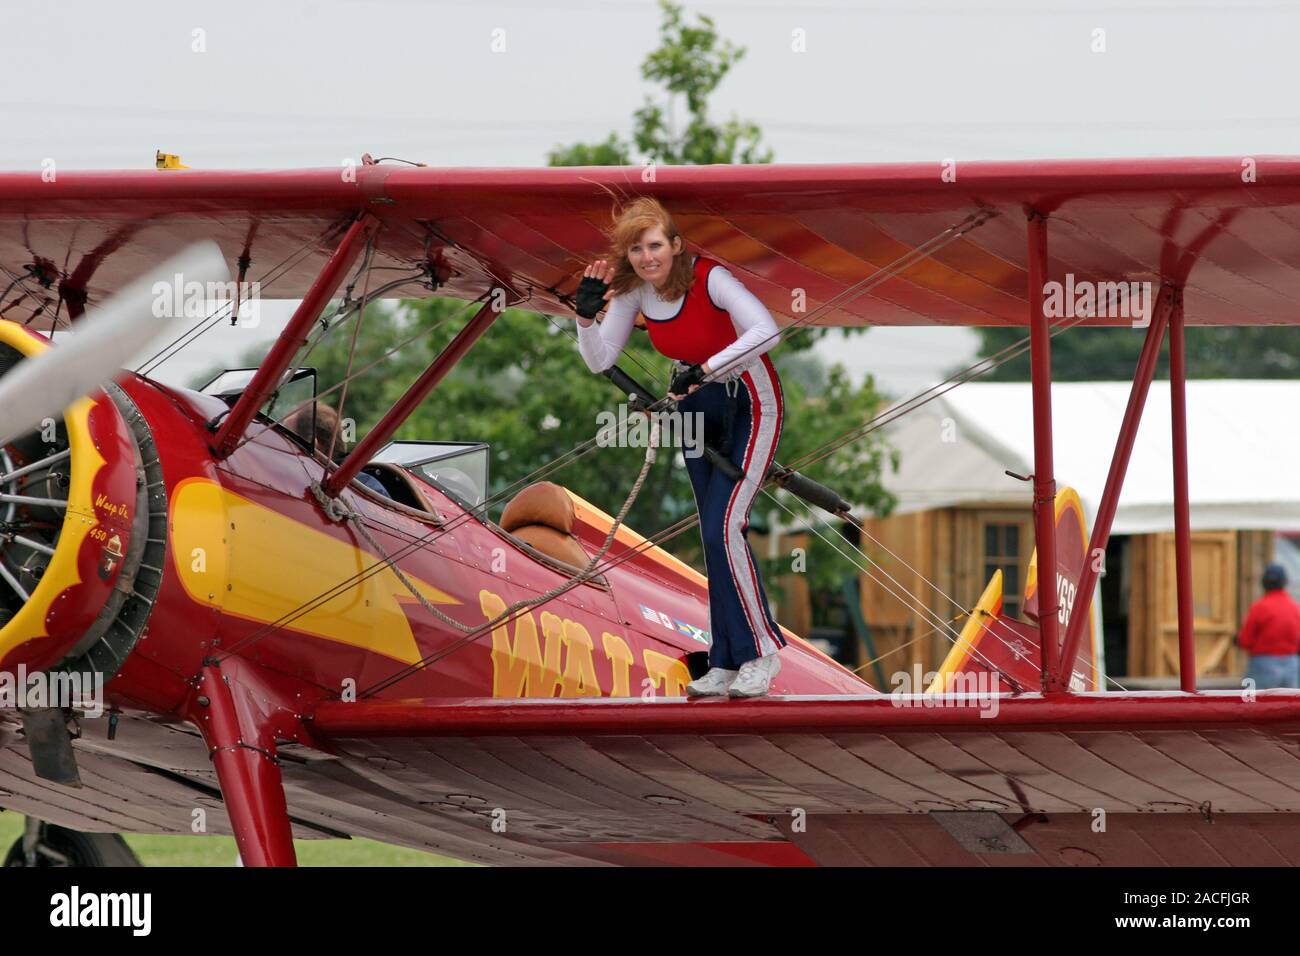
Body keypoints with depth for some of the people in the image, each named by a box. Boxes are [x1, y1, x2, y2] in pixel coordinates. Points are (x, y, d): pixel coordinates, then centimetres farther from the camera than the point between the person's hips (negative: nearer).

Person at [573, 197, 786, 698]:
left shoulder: (709, 278, -26)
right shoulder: (632, 290, -7)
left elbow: (765, 331, -40)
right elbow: (600, 360, -2)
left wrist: (704, 370, -44)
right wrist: (586, 315, -19)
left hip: (749, 407, -6)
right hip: (697, 407, 7)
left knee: (723, 529, -16)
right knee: (715, 538, 8)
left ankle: (761, 650, -3)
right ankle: (728, 662, 14)